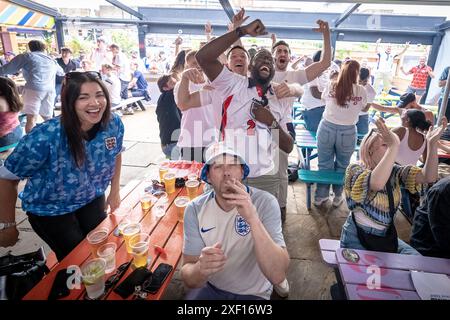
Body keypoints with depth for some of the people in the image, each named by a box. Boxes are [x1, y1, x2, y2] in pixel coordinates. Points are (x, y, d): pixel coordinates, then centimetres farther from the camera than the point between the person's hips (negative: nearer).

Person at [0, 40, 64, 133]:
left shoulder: (26, 56, 11)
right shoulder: (52, 61, 25)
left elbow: (8, 69, 11)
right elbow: (61, 73, 45)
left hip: (34, 89, -5)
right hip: (50, 90, 5)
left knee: (31, 119, -11)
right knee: (48, 118, 15)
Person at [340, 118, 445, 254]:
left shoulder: (394, 172, 2)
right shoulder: (355, 169, -17)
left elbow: (428, 177, -11)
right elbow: (376, 184, -40)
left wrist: (432, 144, -21)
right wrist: (393, 146, -42)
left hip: (387, 237, 6)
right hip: (358, 239, -6)